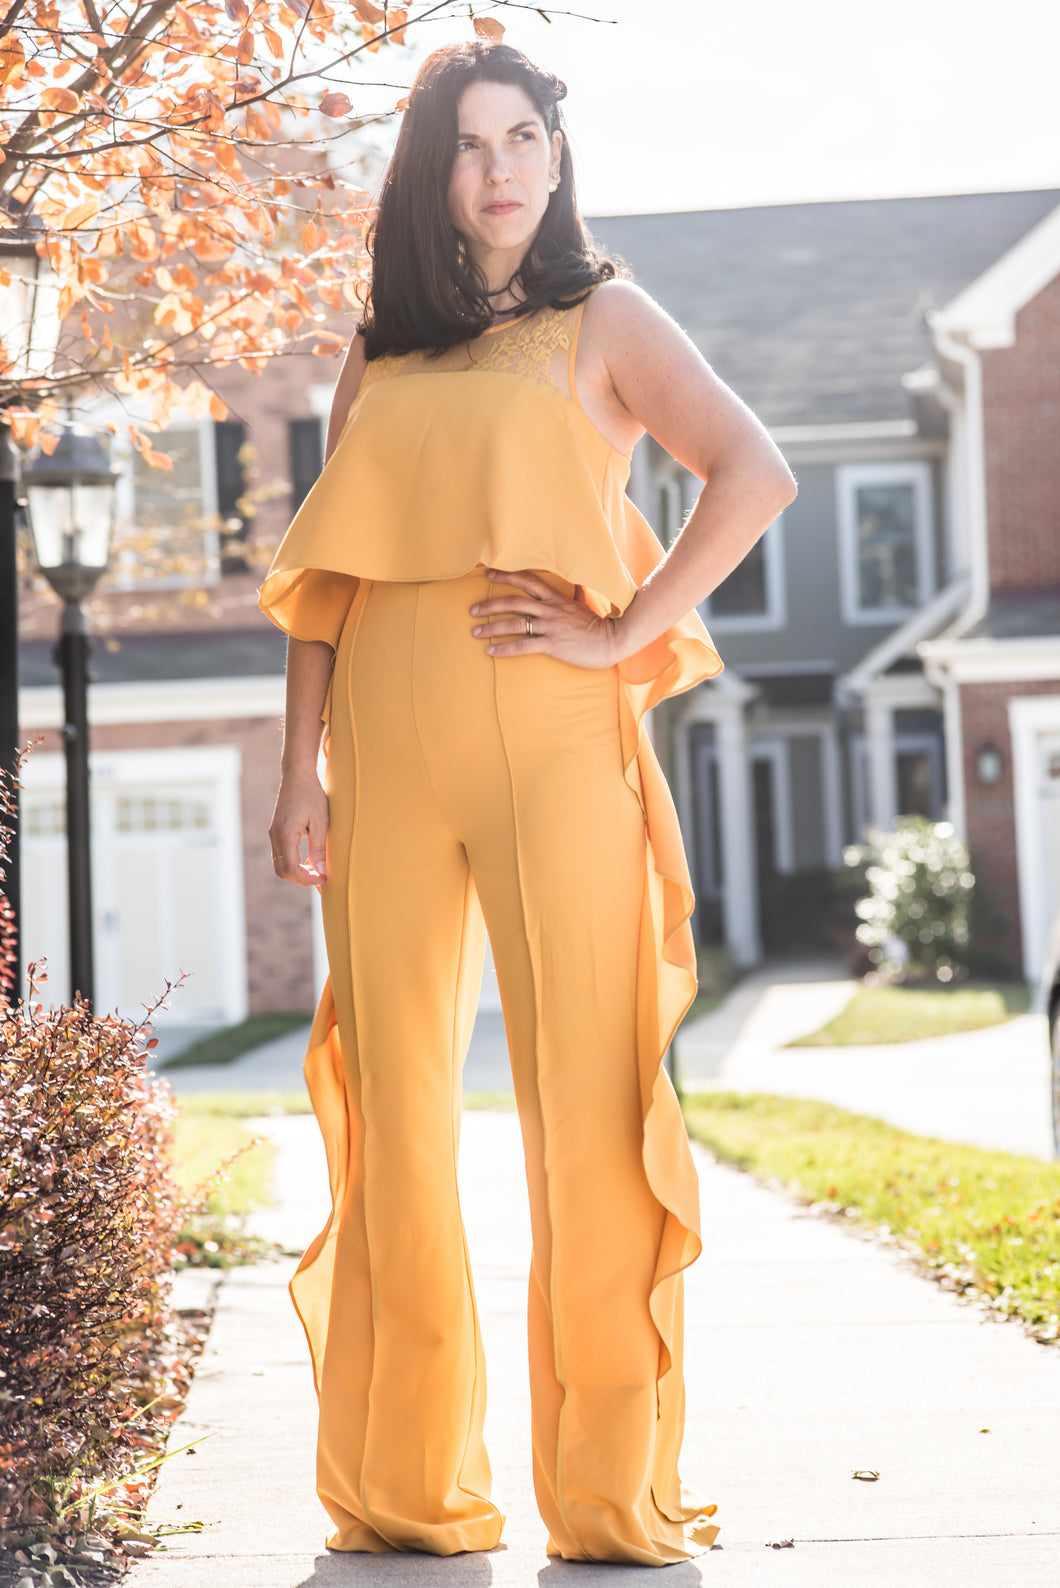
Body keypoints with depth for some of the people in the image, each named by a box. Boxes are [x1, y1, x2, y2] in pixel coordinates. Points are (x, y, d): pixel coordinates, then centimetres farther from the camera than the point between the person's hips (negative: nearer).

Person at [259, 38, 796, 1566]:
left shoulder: (601, 319, 8)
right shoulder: (378, 354, 19)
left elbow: (754, 474, -6)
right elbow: (326, 577, 15)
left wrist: (624, 636, -11)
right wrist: (302, 770, 6)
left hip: (549, 737, -3)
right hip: (389, 749, 4)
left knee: (587, 1094, -7)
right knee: (393, 1106, 2)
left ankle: (614, 1492, 0)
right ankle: (406, 1486, 11)